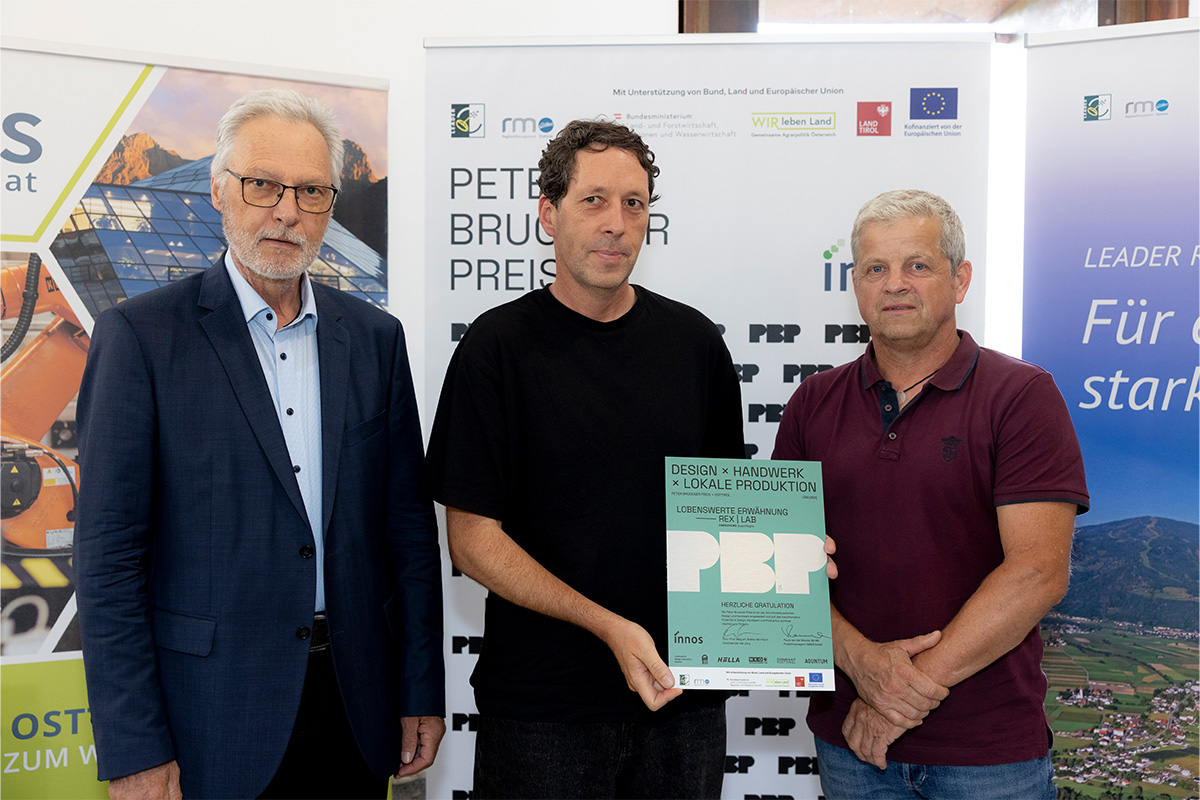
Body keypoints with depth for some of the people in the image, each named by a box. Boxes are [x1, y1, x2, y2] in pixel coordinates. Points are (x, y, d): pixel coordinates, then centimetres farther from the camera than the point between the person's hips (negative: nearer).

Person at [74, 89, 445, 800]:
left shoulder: (375, 336, 4)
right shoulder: (141, 334, -7)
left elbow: (409, 527, 6)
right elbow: (109, 553, -8)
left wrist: (423, 693, 5)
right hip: (212, 720, -3)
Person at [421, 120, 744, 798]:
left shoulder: (693, 340, 4)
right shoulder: (500, 345, -8)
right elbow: (472, 538, -10)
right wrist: (610, 627, -18)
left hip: (682, 690, 4)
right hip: (541, 703, -3)